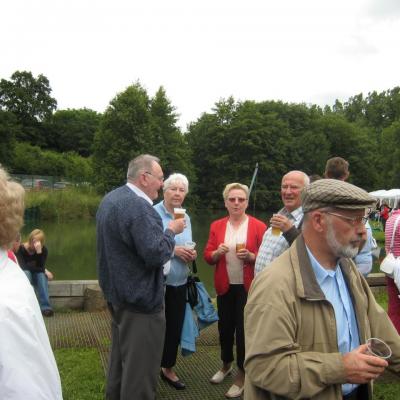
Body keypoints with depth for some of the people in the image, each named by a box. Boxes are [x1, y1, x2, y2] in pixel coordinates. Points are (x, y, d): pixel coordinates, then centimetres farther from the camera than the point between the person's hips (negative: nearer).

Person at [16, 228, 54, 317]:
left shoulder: (44, 250, -13)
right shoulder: (21, 249, -18)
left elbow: (41, 268, -26)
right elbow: (23, 267, -27)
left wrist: (39, 252, -39)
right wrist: (43, 270, -22)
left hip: (37, 275, 1)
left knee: (42, 275, -33)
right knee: (26, 273, -35)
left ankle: (45, 307, -45)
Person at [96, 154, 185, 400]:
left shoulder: (110, 199, 9)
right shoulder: (139, 206, -23)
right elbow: (156, 254, -27)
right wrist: (171, 231, -10)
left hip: (117, 293, 10)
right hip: (140, 299, -10)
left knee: (121, 358, 23)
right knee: (140, 368, 0)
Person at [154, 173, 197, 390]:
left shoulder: (186, 217, 10)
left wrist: (191, 254, -3)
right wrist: (172, 249, -22)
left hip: (179, 283, 6)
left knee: (175, 328, 15)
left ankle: (168, 368, 34)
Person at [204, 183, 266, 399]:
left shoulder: (258, 226, -6)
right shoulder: (216, 226, 6)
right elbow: (207, 256, 4)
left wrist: (250, 256, -24)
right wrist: (217, 252, -17)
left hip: (248, 288, -3)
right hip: (225, 287, 4)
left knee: (243, 329, 0)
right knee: (224, 327, 13)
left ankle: (242, 374, 17)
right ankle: (226, 364, 37)